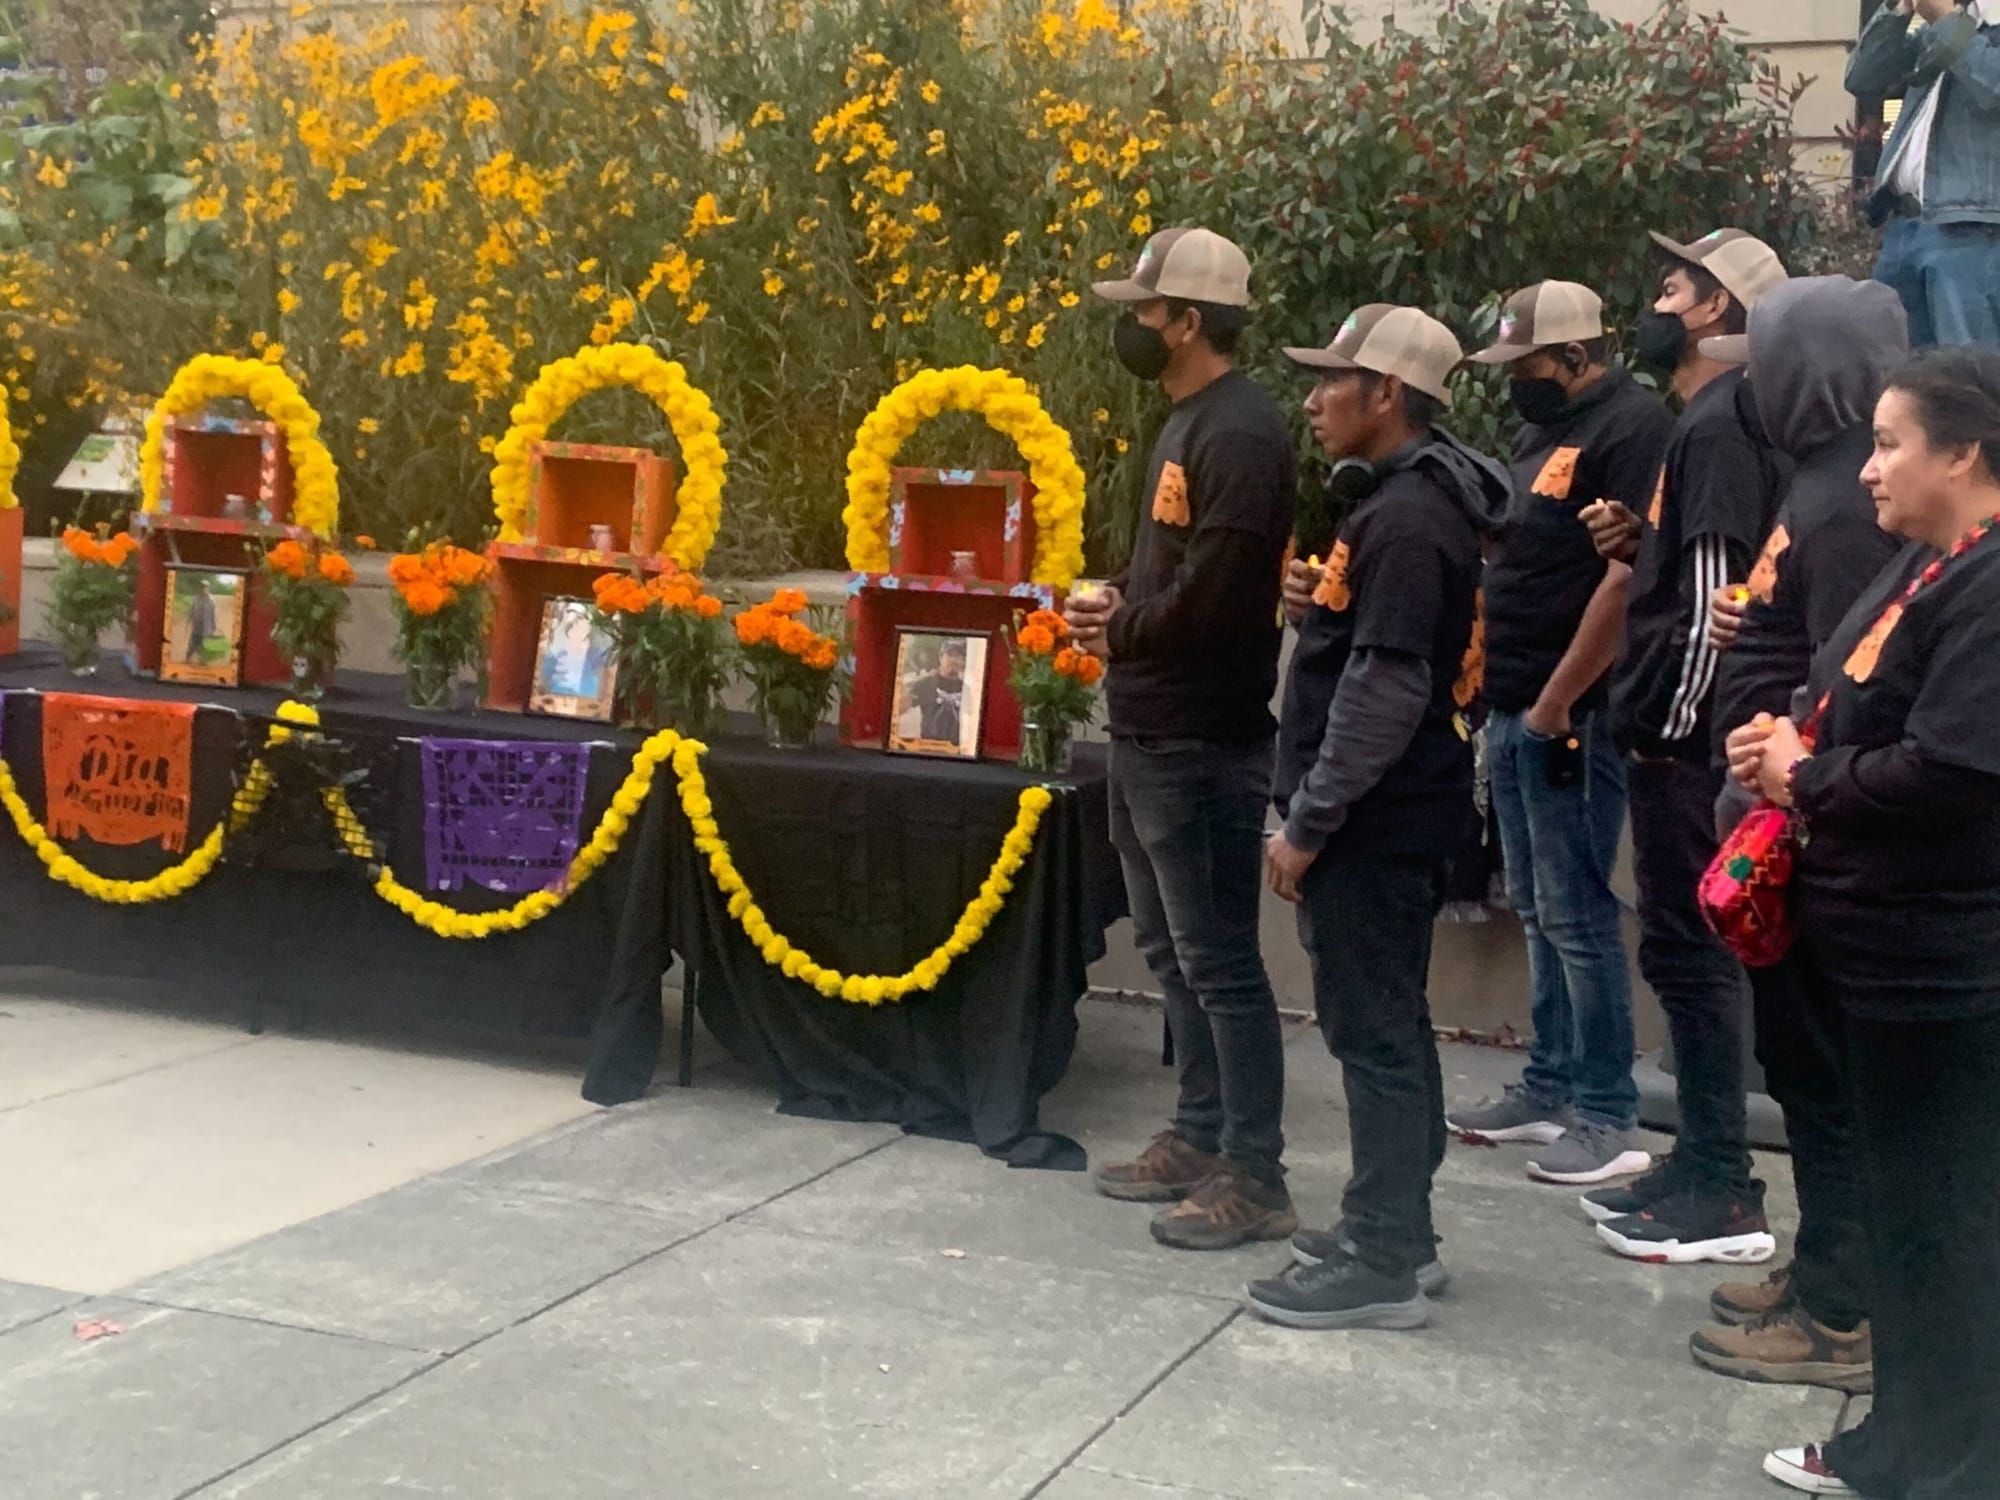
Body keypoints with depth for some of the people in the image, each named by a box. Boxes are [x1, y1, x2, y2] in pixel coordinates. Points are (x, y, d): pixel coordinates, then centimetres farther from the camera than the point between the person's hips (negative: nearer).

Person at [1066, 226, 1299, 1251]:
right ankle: (1200, 1135, 28)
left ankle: (1255, 1175, 4)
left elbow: (1213, 595, -24)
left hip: (1202, 742, -11)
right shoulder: (1188, 423, 16)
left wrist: (1121, 631, -8)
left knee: (1218, 958, -5)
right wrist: (1119, 600, 4)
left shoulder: (1239, 433, -17)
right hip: (1149, 732, 11)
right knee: (1172, 949, 17)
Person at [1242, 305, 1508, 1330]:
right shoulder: (1410, 500, 14)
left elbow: (1384, 690, -23)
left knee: (1373, 1029, -4)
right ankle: (1395, 1228, 27)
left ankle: (1382, 1264, 5)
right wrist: (1321, 601, 6)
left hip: (1374, 820, -11)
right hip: (1388, 813, 11)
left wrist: (1305, 822, -20)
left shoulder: (1407, 518, -19)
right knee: (1387, 1023, 16)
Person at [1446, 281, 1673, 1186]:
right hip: (1513, 708, 10)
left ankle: (1607, 1118, 2)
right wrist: (1501, 690, 13)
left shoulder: (1634, 426, -12)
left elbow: (1629, 577, -20)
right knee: (1538, 911, 15)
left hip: (1572, 714, -9)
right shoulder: (1543, 430, 17)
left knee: (1576, 916, -6)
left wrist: (1556, 704, -19)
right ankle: (1550, 1087, 25)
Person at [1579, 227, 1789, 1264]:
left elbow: (1715, 597, -21)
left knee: (1689, 955, -5)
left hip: (1685, 740, -10)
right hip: (1673, 736, 10)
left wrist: (1673, 729, -19)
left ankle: (1724, 1197, 2)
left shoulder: (1719, 426, -14)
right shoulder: (1707, 421, 17)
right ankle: (1701, 1166, 22)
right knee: (1684, 954, 14)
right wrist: (1639, 543, 6)